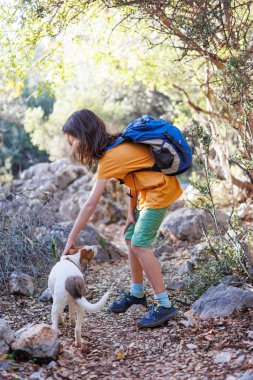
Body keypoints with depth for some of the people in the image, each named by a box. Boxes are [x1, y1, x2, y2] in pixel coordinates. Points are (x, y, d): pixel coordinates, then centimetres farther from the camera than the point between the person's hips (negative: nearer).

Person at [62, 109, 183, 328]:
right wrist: (131, 213, 3)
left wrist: (71, 239, -17)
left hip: (160, 191, -10)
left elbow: (90, 205, -22)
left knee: (140, 244, -14)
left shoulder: (110, 158, -22)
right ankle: (137, 293, 27)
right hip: (148, 191, 10)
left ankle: (164, 305, -9)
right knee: (131, 238, 13)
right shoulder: (116, 144, 3)